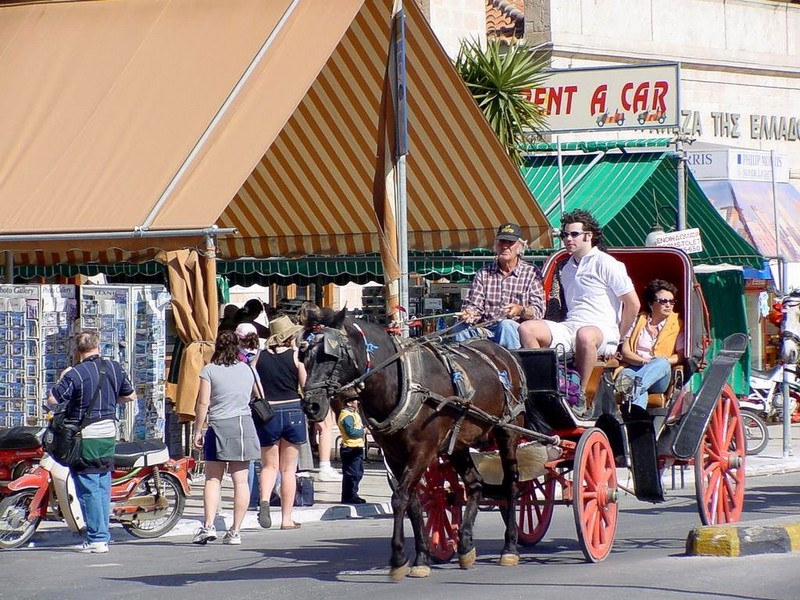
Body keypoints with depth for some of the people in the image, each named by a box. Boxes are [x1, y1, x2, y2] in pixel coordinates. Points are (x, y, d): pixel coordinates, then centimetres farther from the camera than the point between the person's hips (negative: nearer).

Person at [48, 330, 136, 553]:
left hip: (85, 437, -6)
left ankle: (96, 538, -3)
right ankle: (103, 535, 15)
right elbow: (131, 395, 14)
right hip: (109, 435, 6)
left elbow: (53, 399, -14)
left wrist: (62, 380, 2)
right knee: (103, 488, 12)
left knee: (88, 489, -2)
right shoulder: (115, 368, 3)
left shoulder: (75, 374, -15)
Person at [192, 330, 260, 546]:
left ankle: (209, 526, -10)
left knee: (213, 479, 3)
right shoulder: (249, 370, 9)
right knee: (241, 480, 3)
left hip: (219, 425, -3)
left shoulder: (209, 370, -2)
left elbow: (203, 403, -5)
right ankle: (235, 531, 3)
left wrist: (198, 431, 2)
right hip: (245, 424, 3)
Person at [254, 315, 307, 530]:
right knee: (288, 469, 9)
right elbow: (306, 385, -9)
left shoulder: (260, 357, 1)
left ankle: (264, 500, -16)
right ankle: (286, 518, 9)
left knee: (269, 466, 14)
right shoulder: (296, 356, -5)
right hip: (293, 411, -1)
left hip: (267, 413, 1)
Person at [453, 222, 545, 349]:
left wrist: (521, 310, -22)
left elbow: (538, 311, 1)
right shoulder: (483, 274, 18)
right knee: (460, 329, -27)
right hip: (486, 330, 2)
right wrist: (470, 313, -16)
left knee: (506, 326, -37)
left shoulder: (531, 273, 9)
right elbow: (474, 304, 9)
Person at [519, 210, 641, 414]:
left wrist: (618, 337, -2)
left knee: (585, 336, -43)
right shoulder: (567, 268, 23)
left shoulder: (605, 264, 0)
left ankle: (579, 396, -34)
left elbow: (633, 304, -3)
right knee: (527, 328, -18)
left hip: (601, 329, -7)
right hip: (569, 328, 7)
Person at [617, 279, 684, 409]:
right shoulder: (638, 321, 20)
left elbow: (681, 356, 8)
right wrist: (645, 361, -10)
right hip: (634, 368, 0)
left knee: (662, 364, -37)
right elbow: (625, 351, 10)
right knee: (625, 373, -38)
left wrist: (661, 362, -12)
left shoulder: (677, 325, 18)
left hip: (659, 378, 0)